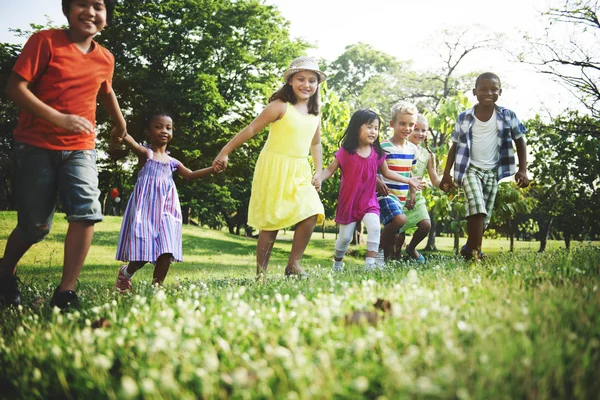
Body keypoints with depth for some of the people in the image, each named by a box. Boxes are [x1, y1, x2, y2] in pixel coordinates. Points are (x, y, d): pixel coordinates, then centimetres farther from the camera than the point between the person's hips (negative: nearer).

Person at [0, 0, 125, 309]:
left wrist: (120, 124, 43)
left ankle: (65, 293, -11)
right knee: (36, 226, 3)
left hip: (80, 149, 3)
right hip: (36, 147, -3)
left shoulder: (105, 59, 6)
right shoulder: (45, 41, -8)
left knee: (88, 210, -20)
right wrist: (59, 118, -26)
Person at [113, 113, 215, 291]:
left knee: (167, 252, -6)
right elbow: (134, 145, -24)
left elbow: (189, 175, 21)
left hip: (166, 210, 5)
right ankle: (126, 272, 22)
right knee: (143, 251, -7)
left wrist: (212, 169, 7)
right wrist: (123, 136, -49)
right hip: (146, 208, -5)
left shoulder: (172, 162, 15)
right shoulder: (146, 154, -2)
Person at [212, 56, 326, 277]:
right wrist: (225, 152, -12)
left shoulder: (315, 113, 9)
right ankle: (260, 272, 7)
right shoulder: (280, 106, -10)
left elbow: (315, 143, 22)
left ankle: (293, 265, 4)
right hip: (274, 168, -6)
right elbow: (250, 129, -9)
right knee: (271, 221, -4)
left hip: (300, 172, 6)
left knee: (311, 214, -9)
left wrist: (319, 172, 14)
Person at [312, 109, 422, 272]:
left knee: (374, 227, -22)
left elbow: (386, 172, 12)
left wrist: (408, 180, 11)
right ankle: (337, 263, 32)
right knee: (345, 237, 6)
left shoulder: (377, 153, -1)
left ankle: (370, 264, -13)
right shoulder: (345, 152, -11)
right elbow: (330, 170, -9)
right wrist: (318, 177, -30)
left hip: (369, 202, 2)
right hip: (348, 202, -2)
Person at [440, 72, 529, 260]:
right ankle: (475, 251, -17)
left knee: (485, 216, 6)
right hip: (470, 169, -2)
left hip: (492, 171, 2)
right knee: (477, 209, -22)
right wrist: (447, 174, 0)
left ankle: (469, 248, 24)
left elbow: (520, 142, 5)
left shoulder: (507, 116, -3)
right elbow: (455, 146, 3)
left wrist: (522, 170, -4)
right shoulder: (464, 118, -4)